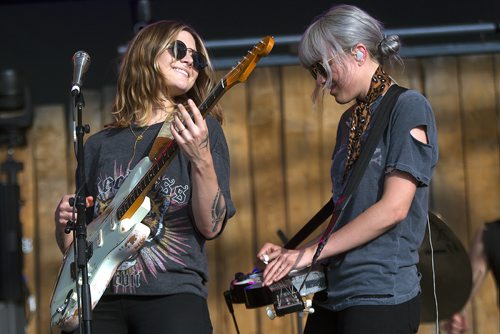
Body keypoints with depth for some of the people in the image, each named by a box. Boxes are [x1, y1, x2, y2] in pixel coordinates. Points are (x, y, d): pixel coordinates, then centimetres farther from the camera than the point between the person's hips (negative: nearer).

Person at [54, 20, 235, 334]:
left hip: (172, 295, -2)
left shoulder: (201, 128, 8)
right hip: (99, 299, 2)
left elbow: (211, 226, -5)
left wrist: (201, 160, -19)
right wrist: (64, 223, 0)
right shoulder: (100, 145, 15)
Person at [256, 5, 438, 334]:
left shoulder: (408, 107, -7)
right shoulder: (350, 121, 17)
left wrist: (311, 251, -13)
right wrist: (292, 254, 7)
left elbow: (394, 207, -15)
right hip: (332, 292, 7)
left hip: (381, 297, -7)